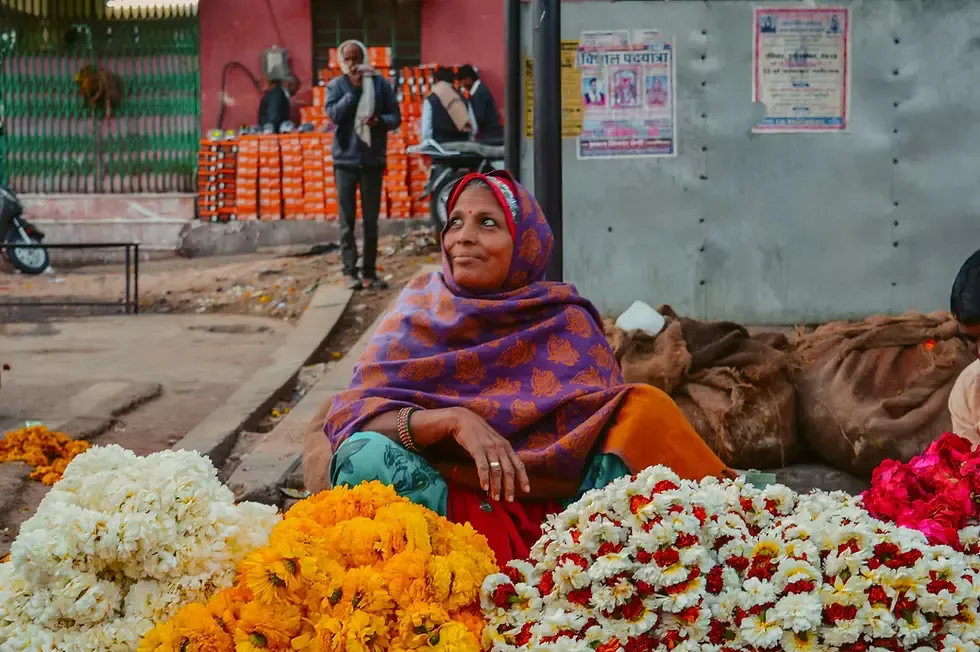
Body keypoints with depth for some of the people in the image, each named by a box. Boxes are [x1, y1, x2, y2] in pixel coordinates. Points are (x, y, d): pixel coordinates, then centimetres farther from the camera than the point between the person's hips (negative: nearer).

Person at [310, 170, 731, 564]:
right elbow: (349, 413, -8)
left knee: (646, 405, -18)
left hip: (550, 506, 0)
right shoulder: (421, 308, 4)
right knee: (365, 453, -28)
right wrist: (454, 421, -24)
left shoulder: (566, 324, 5)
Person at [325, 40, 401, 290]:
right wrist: (354, 89, -15)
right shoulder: (335, 86, 0)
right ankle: (350, 271, 2)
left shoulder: (381, 84, 2)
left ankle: (370, 271, 11)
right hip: (345, 160, -1)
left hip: (373, 159, 1)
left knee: (371, 219, 6)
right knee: (347, 219, 0)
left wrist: (380, 121, -19)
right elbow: (333, 114, -15)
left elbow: (396, 116, 2)